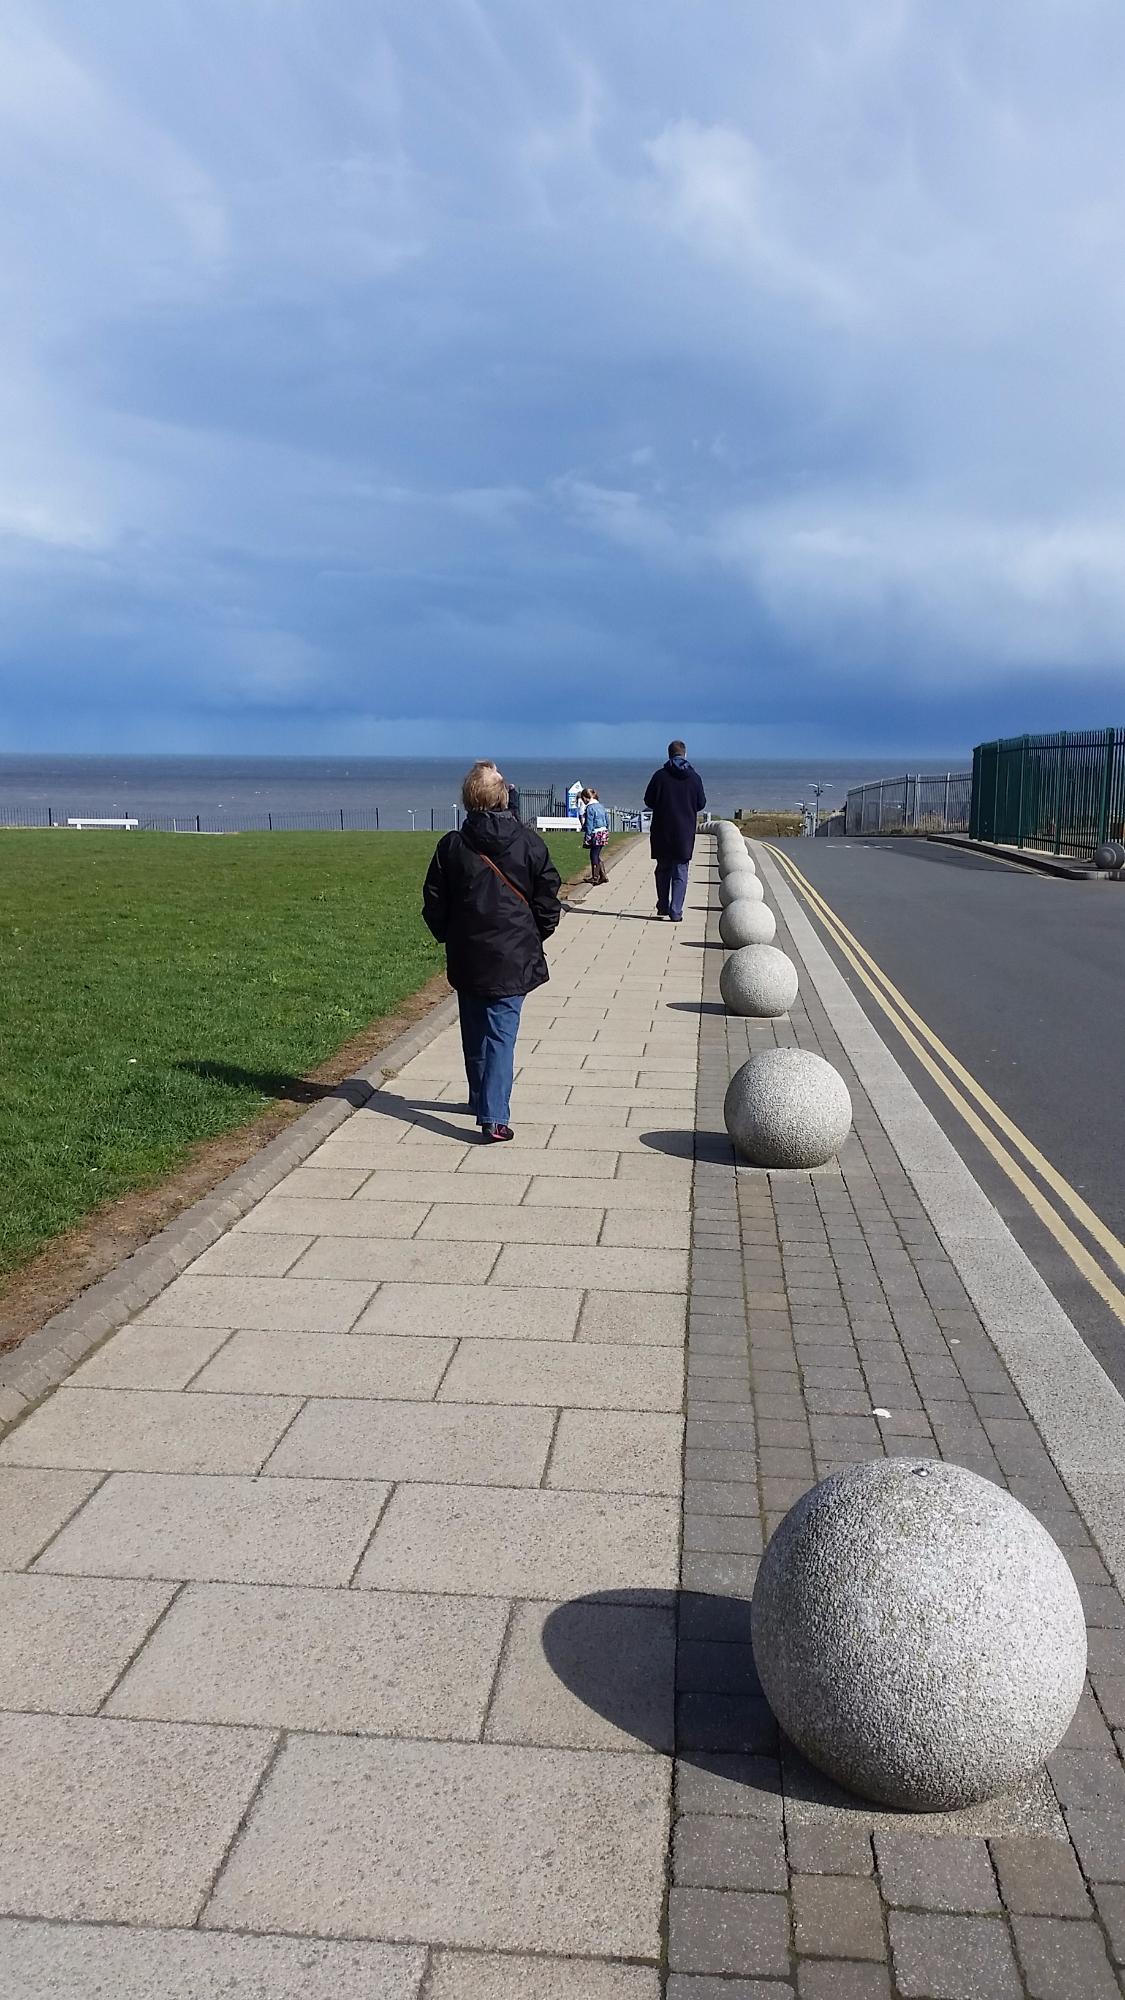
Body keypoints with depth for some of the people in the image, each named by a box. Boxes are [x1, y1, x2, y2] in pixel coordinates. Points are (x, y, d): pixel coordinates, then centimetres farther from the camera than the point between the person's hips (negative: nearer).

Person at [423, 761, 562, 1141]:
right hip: (513, 958, -2)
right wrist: (536, 935, 14)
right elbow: (548, 897, -2)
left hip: (466, 959, 2)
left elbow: (434, 904, 1)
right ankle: (494, 1117, -9)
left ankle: (481, 1100, 32)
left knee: (475, 1034, 17)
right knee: (501, 1035, -1)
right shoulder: (529, 842, -7)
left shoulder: (451, 846, -4)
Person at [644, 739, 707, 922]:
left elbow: (648, 801, -1)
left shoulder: (660, 776, -6)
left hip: (662, 831, 0)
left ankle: (663, 906, 20)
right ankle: (676, 912, -3)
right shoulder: (694, 777, -2)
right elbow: (701, 804, 5)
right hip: (685, 832, 0)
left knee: (663, 869, 14)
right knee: (680, 872, 3)